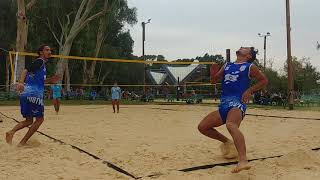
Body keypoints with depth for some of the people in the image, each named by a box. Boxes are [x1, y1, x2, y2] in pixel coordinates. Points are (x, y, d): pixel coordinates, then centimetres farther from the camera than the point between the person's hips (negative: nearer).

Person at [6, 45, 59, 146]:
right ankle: (23, 142, 2)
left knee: (29, 120, 15)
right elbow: (26, 70, -20)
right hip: (33, 93, -9)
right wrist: (21, 82, -35)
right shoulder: (40, 61, -4)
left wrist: (50, 80, 22)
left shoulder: (41, 63, 23)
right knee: (39, 119, 2)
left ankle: (11, 132, -7)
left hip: (26, 93, 9)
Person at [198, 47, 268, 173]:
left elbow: (264, 80, 10)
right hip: (223, 105, 7)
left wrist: (250, 91, -4)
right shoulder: (227, 66, 23)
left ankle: (243, 161, -52)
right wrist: (213, 73, 0)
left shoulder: (250, 67, 9)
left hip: (237, 103, -7)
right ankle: (226, 142, 27)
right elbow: (214, 80, 23)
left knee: (231, 125, -37)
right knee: (202, 127, 5)